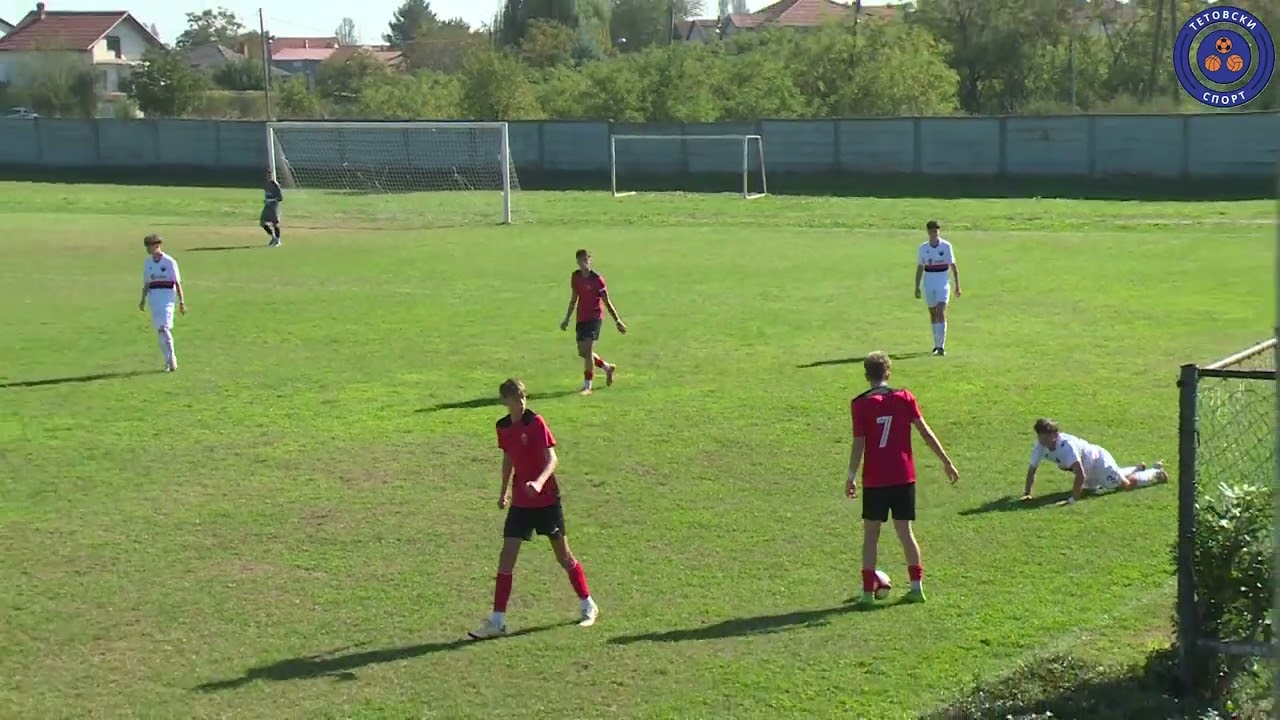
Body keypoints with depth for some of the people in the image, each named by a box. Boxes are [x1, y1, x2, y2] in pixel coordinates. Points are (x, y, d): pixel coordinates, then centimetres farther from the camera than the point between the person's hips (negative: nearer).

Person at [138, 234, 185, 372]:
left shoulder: (170, 262, -5)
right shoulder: (147, 262, 11)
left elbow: (177, 282, -4)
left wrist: (182, 302, -6)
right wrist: (143, 299, 15)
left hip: (167, 295, -5)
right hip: (153, 296, 5)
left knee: (164, 328, -16)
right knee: (159, 330, 3)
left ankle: (172, 359, -6)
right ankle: (169, 361, 10)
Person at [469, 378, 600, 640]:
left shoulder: (536, 423, -13)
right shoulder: (503, 427, 3)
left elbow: (552, 459, -20)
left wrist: (539, 482, -37)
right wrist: (504, 491, 17)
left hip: (546, 499, -4)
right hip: (520, 501, 4)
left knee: (563, 554, 6)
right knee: (507, 556, -4)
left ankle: (588, 606, 25)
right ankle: (497, 620, 0)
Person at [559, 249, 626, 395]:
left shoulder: (597, 278, -10)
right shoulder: (575, 277, 7)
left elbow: (606, 301, -5)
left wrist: (617, 320, -3)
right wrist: (567, 319, 20)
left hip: (595, 316, -6)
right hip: (581, 317, 6)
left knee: (587, 349, -16)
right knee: (582, 352, 8)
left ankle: (587, 386, -10)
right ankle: (608, 367, 33)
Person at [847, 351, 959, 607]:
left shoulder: (860, 405, -7)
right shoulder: (905, 398, 0)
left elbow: (858, 445, -9)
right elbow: (926, 432, 0)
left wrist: (851, 477, 0)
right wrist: (946, 461, 5)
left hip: (875, 480, -2)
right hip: (904, 477, 2)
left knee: (871, 534, 7)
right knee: (905, 531, 12)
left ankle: (868, 591, 5)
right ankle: (917, 586, 11)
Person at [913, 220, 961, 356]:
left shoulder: (946, 246, -4)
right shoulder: (923, 248, 2)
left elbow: (953, 266, 0)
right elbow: (919, 268, 9)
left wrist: (957, 285, -1)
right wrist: (917, 287, 6)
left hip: (943, 283, -3)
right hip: (929, 284, 3)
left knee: (941, 312, -15)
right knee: (933, 314, 10)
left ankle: (941, 346, -16)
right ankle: (937, 344, 23)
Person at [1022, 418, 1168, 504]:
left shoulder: (1067, 445, -43)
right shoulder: (1040, 446, -24)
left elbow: (1080, 475, -47)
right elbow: (1032, 470, -13)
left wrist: (1073, 498, -47)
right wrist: (1026, 493, -22)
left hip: (1098, 460, -8)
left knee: (1127, 484, 7)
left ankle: (1156, 472, 36)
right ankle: (1137, 468, 58)